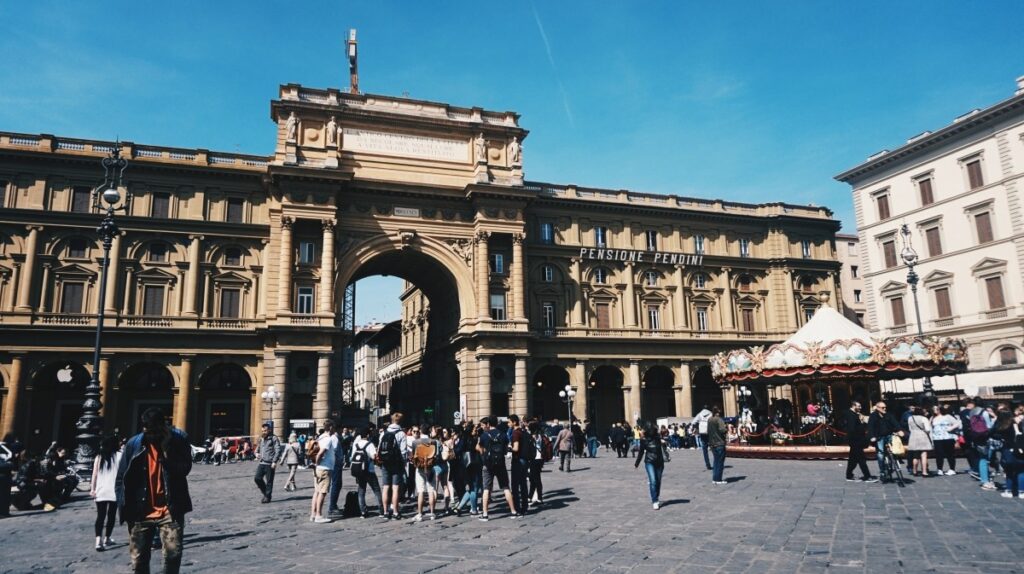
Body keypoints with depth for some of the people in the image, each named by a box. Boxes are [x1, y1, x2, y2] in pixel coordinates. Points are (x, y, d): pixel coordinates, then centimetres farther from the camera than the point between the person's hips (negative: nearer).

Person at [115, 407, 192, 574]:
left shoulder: (178, 439, -5)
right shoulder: (134, 444, -1)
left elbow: (184, 469, -15)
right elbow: (121, 478, 5)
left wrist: (166, 448, -20)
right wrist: (124, 508, 0)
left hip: (170, 510, -2)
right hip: (141, 512, 2)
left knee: (173, 553, -12)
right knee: (138, 560, 10)